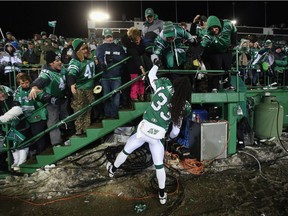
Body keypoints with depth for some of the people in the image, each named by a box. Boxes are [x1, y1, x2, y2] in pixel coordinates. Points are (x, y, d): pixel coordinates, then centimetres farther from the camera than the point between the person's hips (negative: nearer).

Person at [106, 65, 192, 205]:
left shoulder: (165, 85, -9)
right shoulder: (184, 106, -3)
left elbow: (151, 75, 10)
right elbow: (176, 129, 3)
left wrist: (155, 66, 31)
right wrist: (172, 136, 26)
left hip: (144, 129, 0)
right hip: (158, 136, 0)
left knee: (126, 151, 24)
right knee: (159, 165, 19)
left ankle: (112, 170, 49)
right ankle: (162, 195, 33)